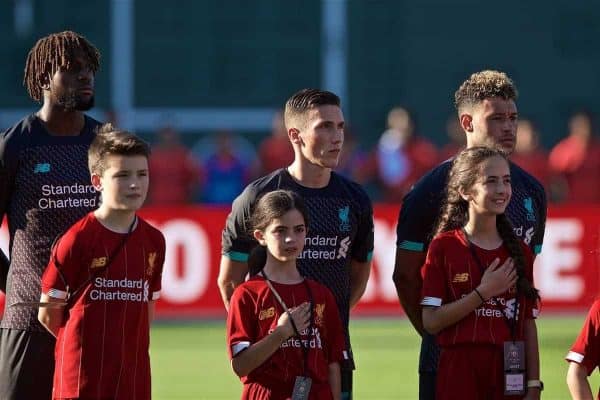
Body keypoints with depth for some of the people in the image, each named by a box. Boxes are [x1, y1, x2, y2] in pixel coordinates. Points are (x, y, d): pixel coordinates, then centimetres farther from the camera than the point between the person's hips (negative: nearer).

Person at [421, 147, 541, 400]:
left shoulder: (519, 252, 10)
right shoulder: (444, 248, -1)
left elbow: (529, 325, 10)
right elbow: (430, 322, -7)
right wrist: (484, 292, -13)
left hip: (509, 374, 3)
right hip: (460, 375, -3)